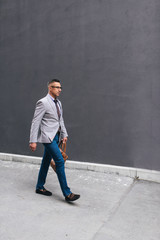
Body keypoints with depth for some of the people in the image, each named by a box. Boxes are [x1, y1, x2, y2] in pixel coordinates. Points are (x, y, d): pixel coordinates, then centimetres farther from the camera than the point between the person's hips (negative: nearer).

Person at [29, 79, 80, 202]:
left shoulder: (58, 103, 14)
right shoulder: (43, 102, -11)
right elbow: (35, 122, -13)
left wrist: (64, 134, 13)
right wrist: (33, 141, -15)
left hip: (56, 136, 8)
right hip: (48, 136, -8)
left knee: (46, 162, 15)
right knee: (60, 161, -12)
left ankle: (40, 187, 29)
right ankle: (67, 193, -7)